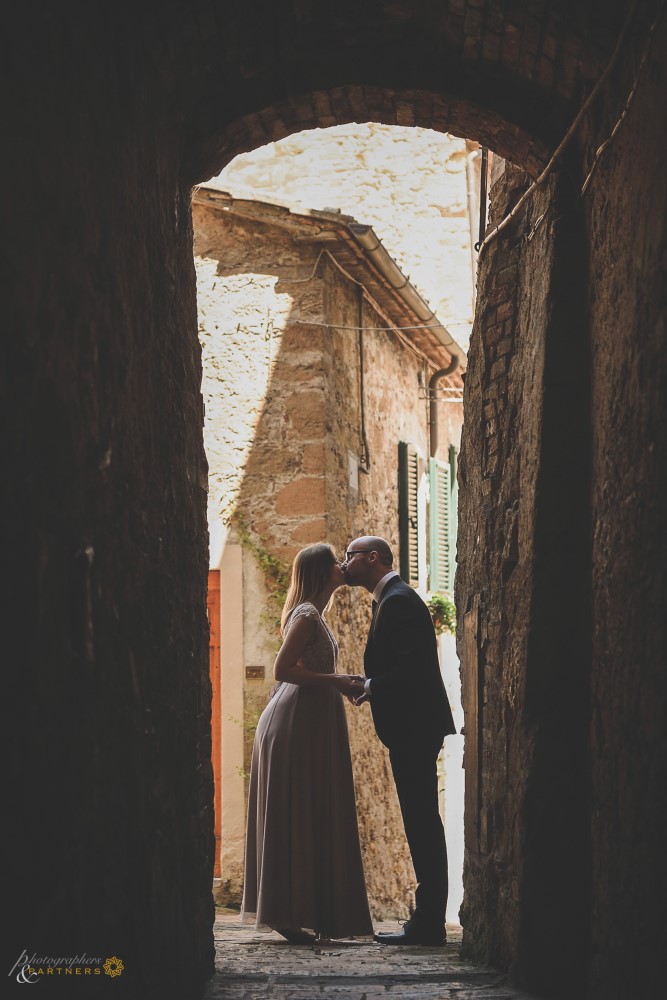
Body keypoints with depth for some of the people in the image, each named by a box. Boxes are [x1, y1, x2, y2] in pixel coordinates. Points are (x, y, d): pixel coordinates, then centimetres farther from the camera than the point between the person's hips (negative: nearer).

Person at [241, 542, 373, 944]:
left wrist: (341, 684, 11)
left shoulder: (313, 615, 18)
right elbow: (282, 670, -20)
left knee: (310, 818, 11)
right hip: (297, 724, -10)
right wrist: (335, 681, -18)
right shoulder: (306, 615, -13)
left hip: (308, 722, 10)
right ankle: (289, 915, -4)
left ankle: (297, 913, 14)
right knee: (296, 818, -7)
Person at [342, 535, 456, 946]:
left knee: (423, 823, -8)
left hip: (413, 728, -11)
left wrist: (372, 687, -13)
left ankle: (429, 924, -4)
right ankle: (429, 919, 16)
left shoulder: (398, 600, -13)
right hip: (413, 729, 11)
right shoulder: (393, 599, 20)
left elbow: (412, 664, -23)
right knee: (423, 824, 11)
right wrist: (368, 685, 4)